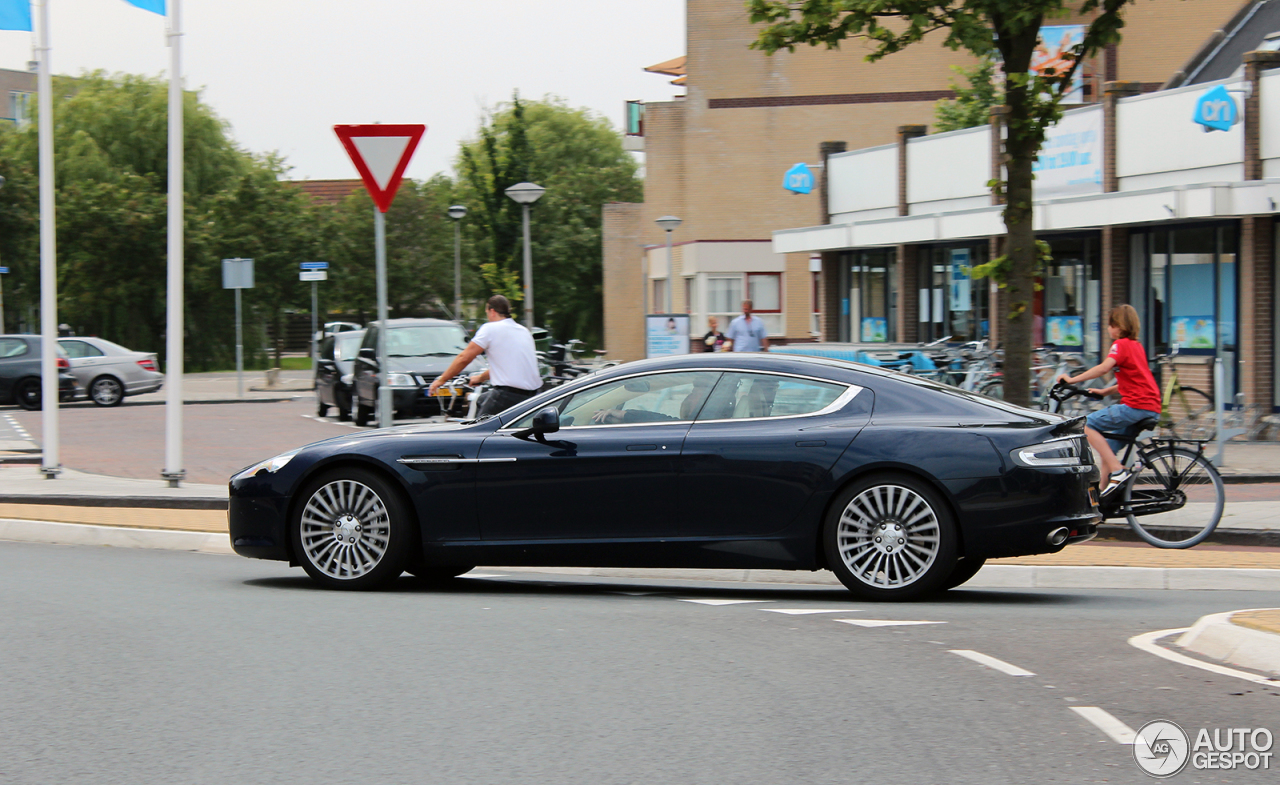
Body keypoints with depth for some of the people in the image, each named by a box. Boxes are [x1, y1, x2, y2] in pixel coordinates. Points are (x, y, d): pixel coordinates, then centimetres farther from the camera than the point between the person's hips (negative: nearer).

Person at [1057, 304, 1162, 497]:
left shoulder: (1121, 344, -6)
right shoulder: (1135, 345, 22)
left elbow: (1105, 367, -24)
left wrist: (1072, 380, -22)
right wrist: (1104, 392, 22)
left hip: (1136, 406, -10)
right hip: (1151, 406, 10)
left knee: (1088, 425, -9)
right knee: (1108, 448, 16)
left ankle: (1118, 471, -15)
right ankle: (1104, 495, 16)